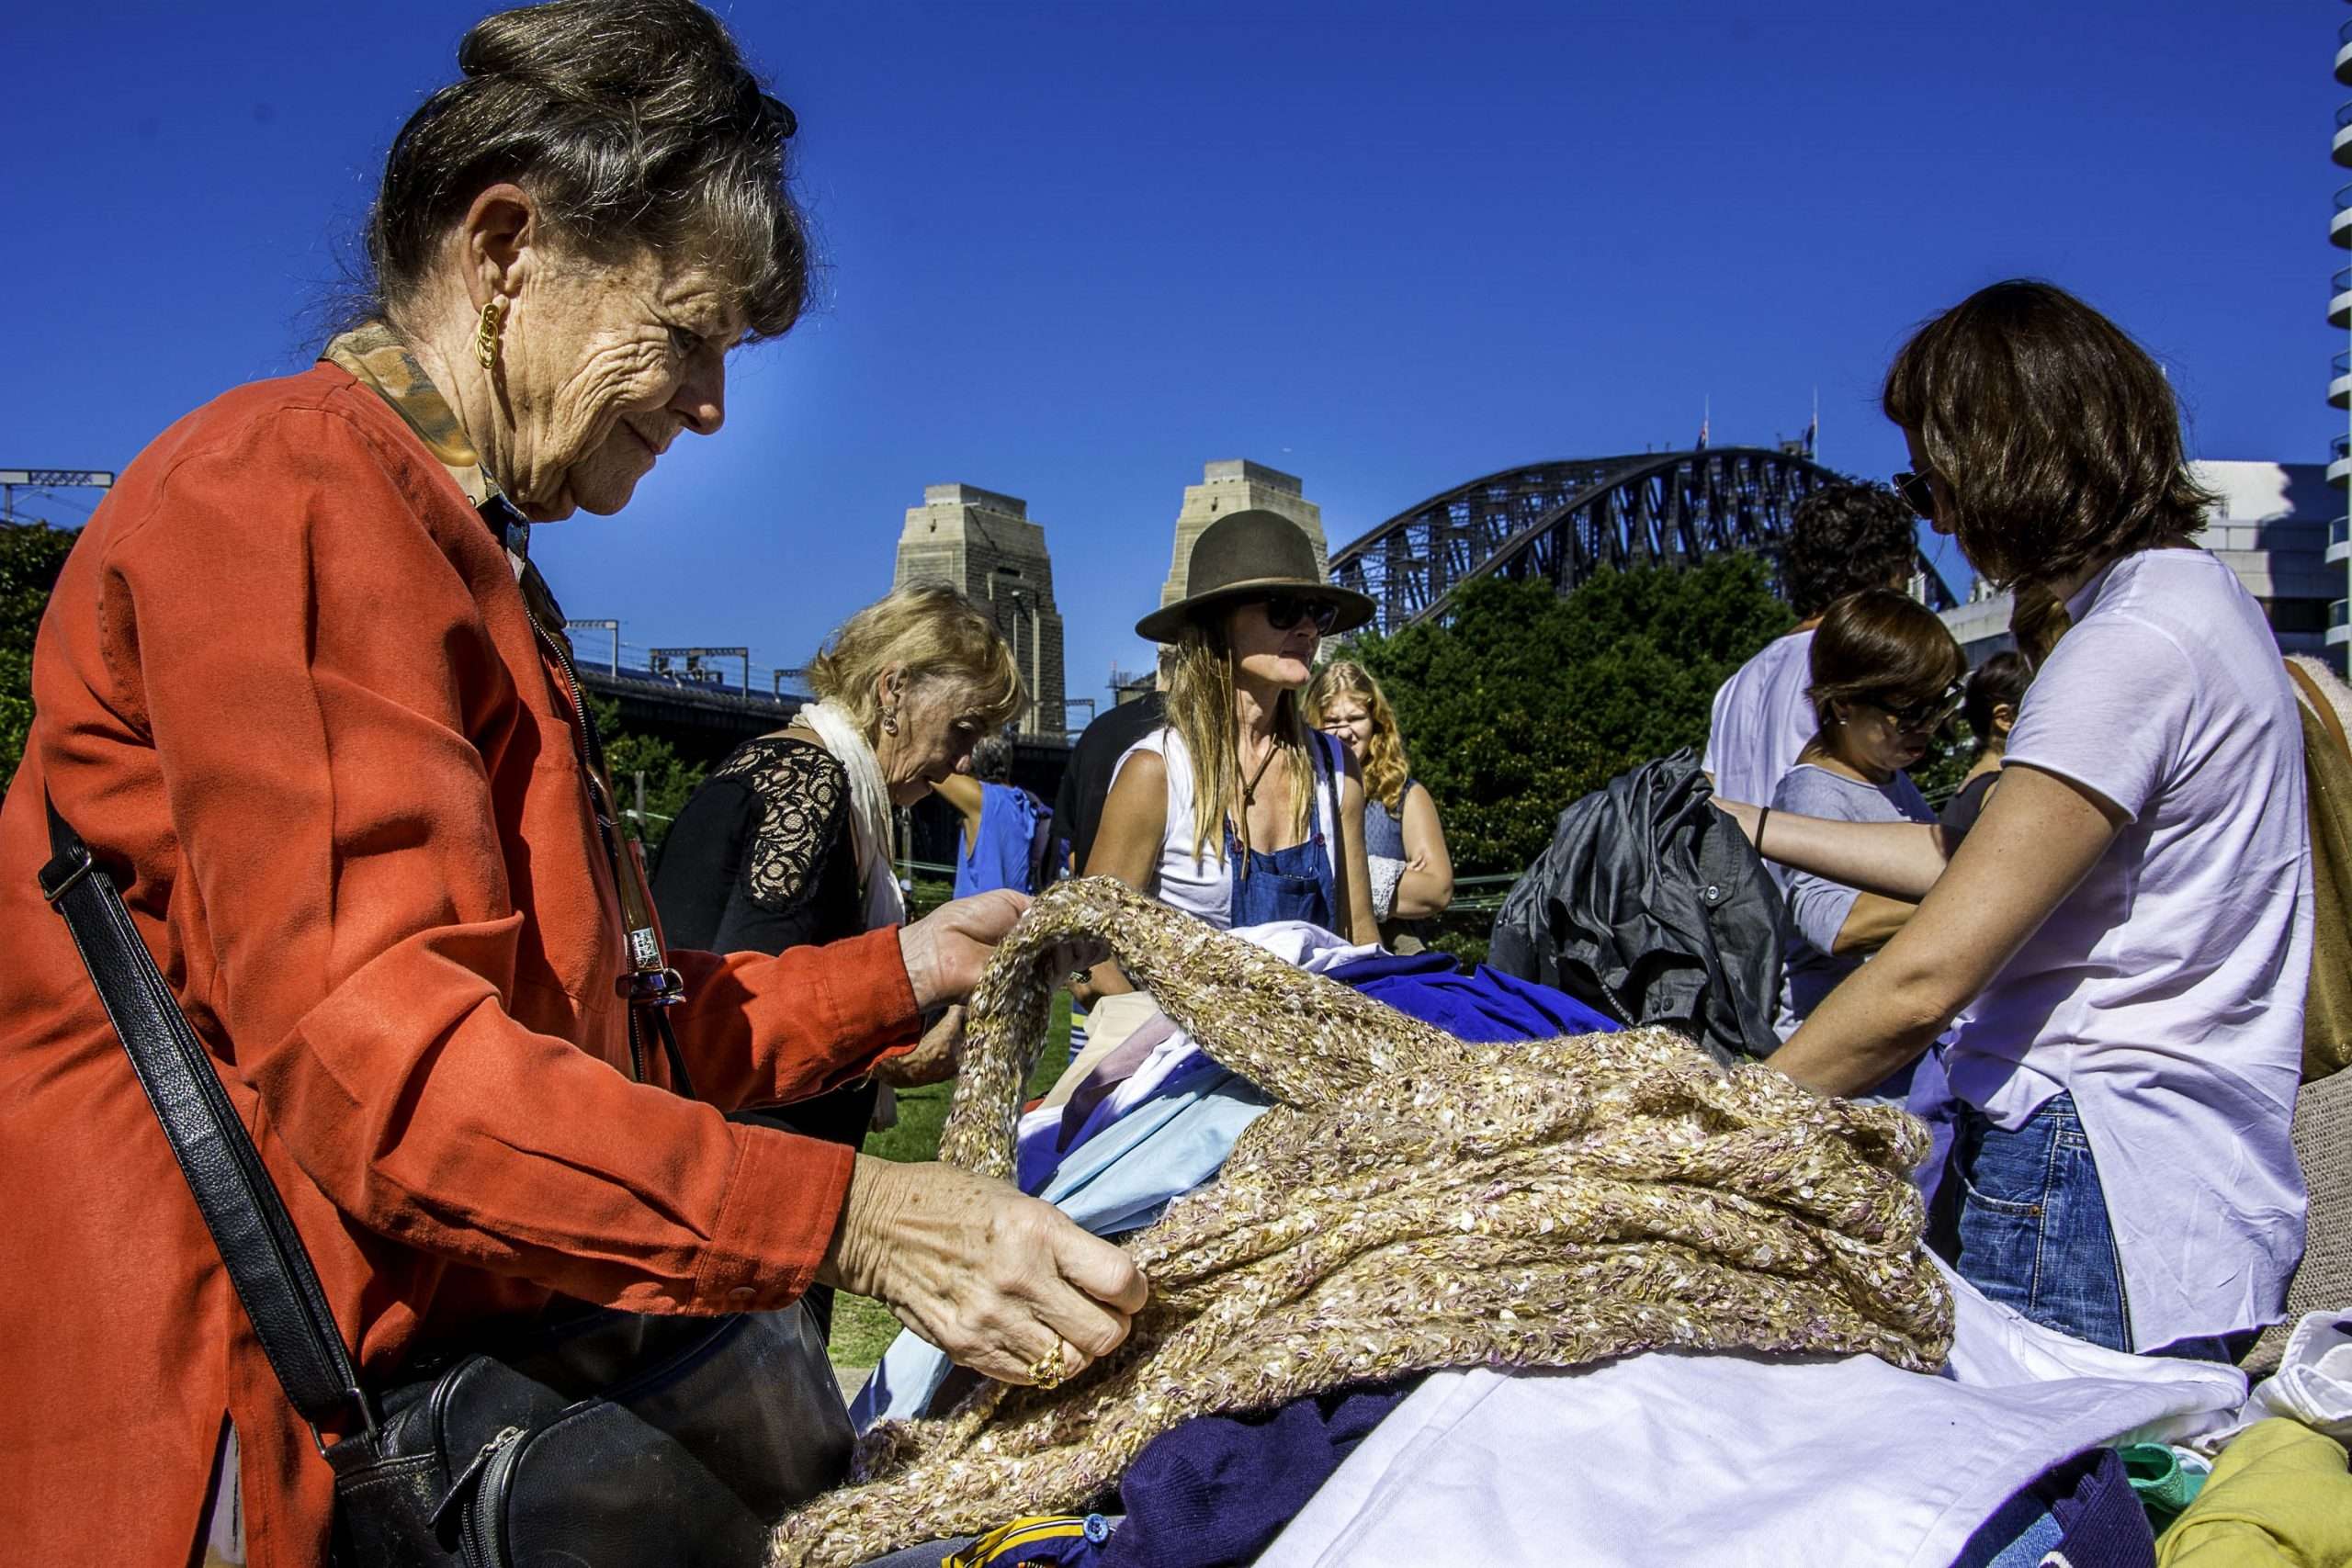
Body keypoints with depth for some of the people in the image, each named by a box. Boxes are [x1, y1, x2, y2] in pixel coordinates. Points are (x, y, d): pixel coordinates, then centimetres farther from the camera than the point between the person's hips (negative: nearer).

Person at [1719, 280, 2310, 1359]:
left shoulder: (2132, 646, -18)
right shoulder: (2194, 593, 14)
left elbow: (1925, 981, -22)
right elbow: (1993, 860, 18)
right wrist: (1755, 827, 22)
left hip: (2087, 1203, -9)